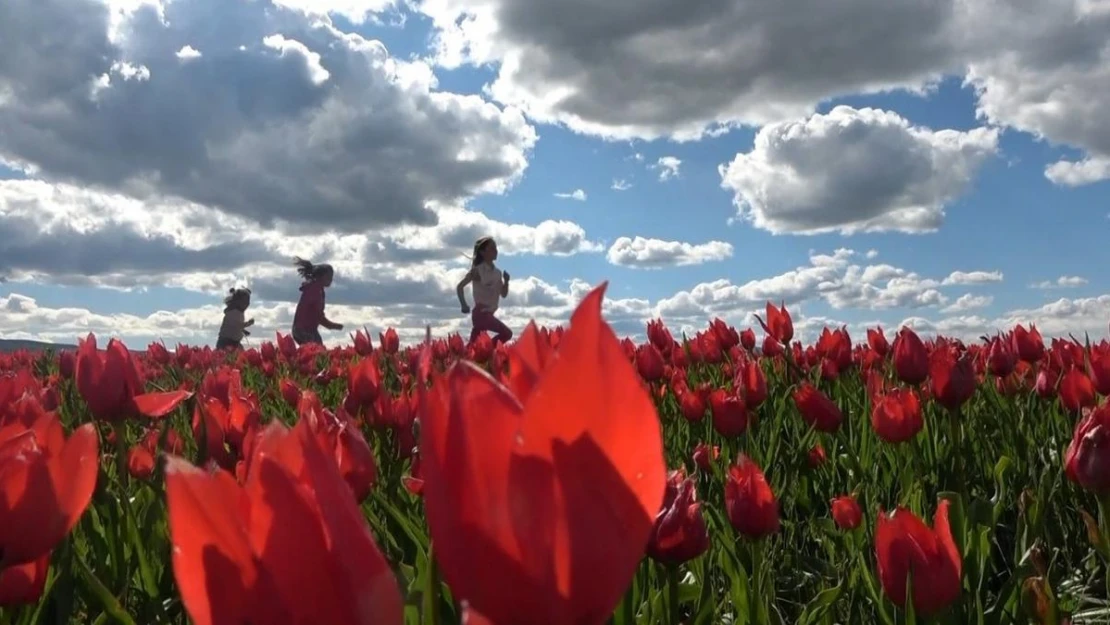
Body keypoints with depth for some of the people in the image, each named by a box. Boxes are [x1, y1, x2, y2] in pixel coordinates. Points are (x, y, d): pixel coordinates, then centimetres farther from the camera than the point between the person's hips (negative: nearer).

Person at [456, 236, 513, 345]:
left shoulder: (498, 272, 10)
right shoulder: (477, 271, -9)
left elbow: (504, 294, 11)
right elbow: (460, 287, -7)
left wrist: (506, 281, -6)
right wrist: (464, 305, -11)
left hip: (489, 314, 7)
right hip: (481, 313, -7)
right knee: (507, 333, -18)